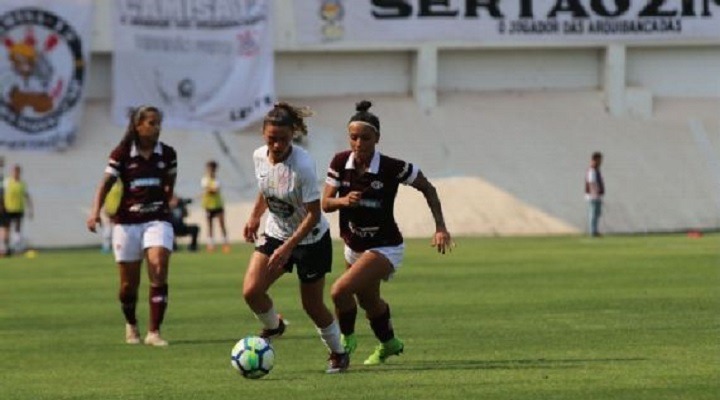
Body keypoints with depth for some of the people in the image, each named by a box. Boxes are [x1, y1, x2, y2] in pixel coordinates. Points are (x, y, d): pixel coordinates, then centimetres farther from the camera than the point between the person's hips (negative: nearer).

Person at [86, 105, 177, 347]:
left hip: (157, 220, 1)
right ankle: (131, 325, 34)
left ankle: (154, 332, -16)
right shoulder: (122, 154, -4)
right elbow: (106, 183, -8)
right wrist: (96, 211, -21)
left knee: (159, 271, -18)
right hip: (127, 222, -1)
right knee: (129, 282, 6)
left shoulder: (167, 154, 3)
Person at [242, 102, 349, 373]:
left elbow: (313, 214, -26)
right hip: (276, 234, 5)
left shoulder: (303, 165, -29)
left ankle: (338, 353, 28)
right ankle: (273, 326, 19)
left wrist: (288, 247, -30)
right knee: (251, 290, -13)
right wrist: (254, 217, 11)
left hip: (311, 239, -5)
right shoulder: (260, 157, -10)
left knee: (312, 305, 4)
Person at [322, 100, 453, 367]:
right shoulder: (340, 163, -11)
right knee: (367, 300, 26)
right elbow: (325, 203, -9)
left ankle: (347, 339, 3)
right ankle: (389, 344, 54)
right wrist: (343, 200, -31)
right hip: (354, 246, 6)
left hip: (385, 247, -6)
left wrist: (440, 227, -13)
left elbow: (427, 188, -8)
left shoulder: (392, 168, -22)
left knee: (340, 290, -24)